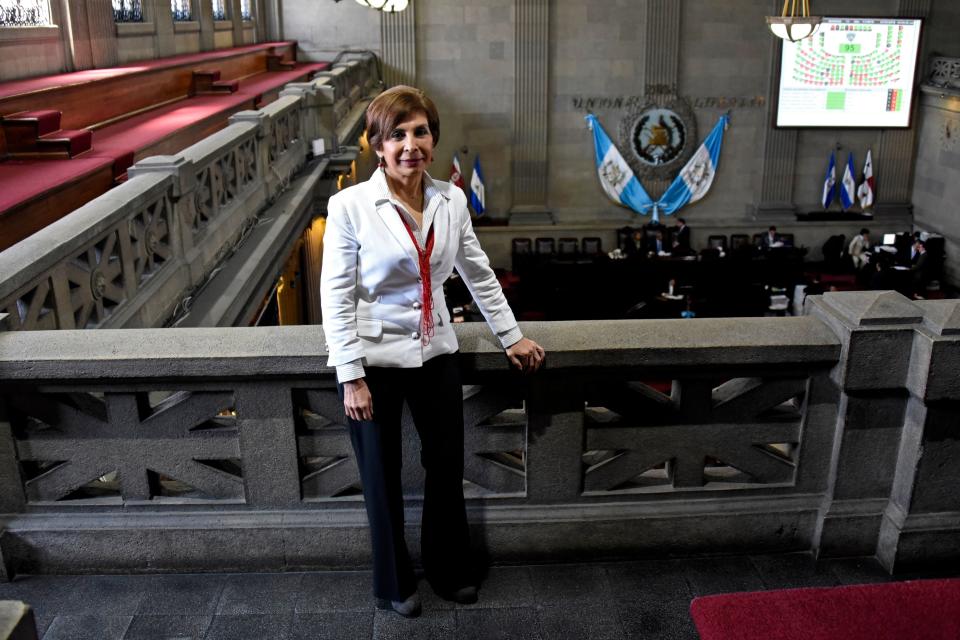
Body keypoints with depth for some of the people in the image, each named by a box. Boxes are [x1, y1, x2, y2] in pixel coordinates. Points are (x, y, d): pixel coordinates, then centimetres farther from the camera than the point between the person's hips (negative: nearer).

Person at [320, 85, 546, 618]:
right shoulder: (350, 206, -15)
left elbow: (478, 274, 8)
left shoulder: (451, 200, -3)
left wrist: (511, 337, 10)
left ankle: (450, 569, 41)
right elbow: (336, 296, -12)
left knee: (447, 466, 16)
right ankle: (394, 584, 37)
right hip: (374, 358, -3)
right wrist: (351, 377, -14)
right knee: (383, 479, 13)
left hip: (435, 352, 4)